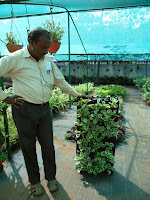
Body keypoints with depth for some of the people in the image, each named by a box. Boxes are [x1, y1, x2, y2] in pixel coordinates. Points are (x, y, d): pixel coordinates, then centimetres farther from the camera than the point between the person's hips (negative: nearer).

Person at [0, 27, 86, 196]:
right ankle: (34, 181, 33)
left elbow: (60, 81, 19)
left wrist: (76, 94, 17)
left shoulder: (48, 60, 11)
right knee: (29, 147, 11)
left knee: (48, 145, 11)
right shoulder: (15, 59, -6)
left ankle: (51, 177, 34)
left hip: (44, 109, 4)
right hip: (24, 110, -4)